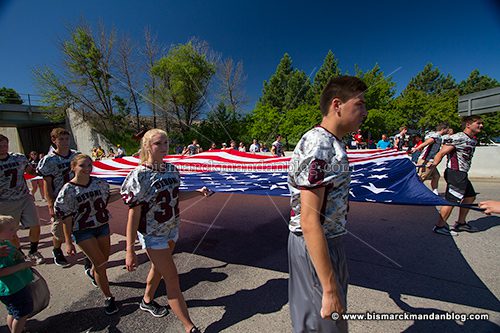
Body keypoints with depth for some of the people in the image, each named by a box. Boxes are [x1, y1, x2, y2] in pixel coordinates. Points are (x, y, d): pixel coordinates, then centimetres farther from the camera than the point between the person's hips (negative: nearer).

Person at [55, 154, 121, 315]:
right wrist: (68, 242, -8)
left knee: (104, 259, 18)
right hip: (82, 231, -4)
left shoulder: (99, 183, -4)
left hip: (102, 225, 4)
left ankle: (92, 272, 55)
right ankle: (108, 298, 15)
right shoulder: (68, 190, -14)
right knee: (100, 263, -4)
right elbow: (66, 218, -10)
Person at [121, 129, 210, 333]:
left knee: (158, 268, 26)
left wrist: (198, 192, 0)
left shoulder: (171, 169, -3)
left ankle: (147, 301, 55)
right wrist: (130, 251, -17)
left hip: (172, 230, 6)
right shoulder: (139, 176, -22)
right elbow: (133, 215, -19)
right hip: (153, 235, -6)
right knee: (172, 278, 2)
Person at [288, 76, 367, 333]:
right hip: (315, 245, -9)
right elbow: (309, 223, -28)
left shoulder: (332, 143, 7)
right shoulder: (318, 147, -26)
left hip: (327, 239, 9)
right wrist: (330, 290, -21)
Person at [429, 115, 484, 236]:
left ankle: (460, 223, 31)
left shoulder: (473, 141, 16)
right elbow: (442, 153, -22)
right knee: (451, 200, -9)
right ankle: (440, 226, 1)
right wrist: (434, 164, -36)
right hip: (455, 173, -10)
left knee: (470, 196, 19)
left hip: (462, 174, 10)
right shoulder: (458, 138, -13)